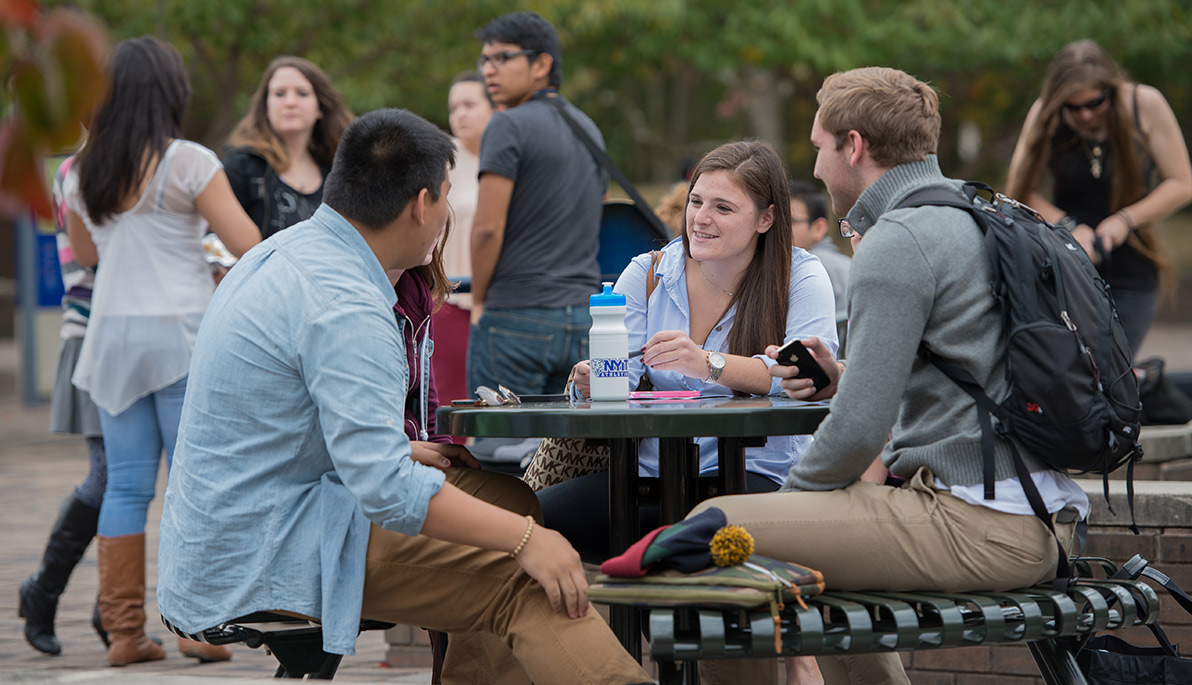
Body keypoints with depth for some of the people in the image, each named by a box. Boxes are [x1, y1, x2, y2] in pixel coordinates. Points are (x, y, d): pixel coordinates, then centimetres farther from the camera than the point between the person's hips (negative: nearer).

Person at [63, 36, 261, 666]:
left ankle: (124, 631, 6)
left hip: (112, 332, 5)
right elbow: (247, 246, -9)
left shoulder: (83, 170, 7)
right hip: (182, 331, -5)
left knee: (126, 482, 7)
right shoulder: (189, 163, -9)